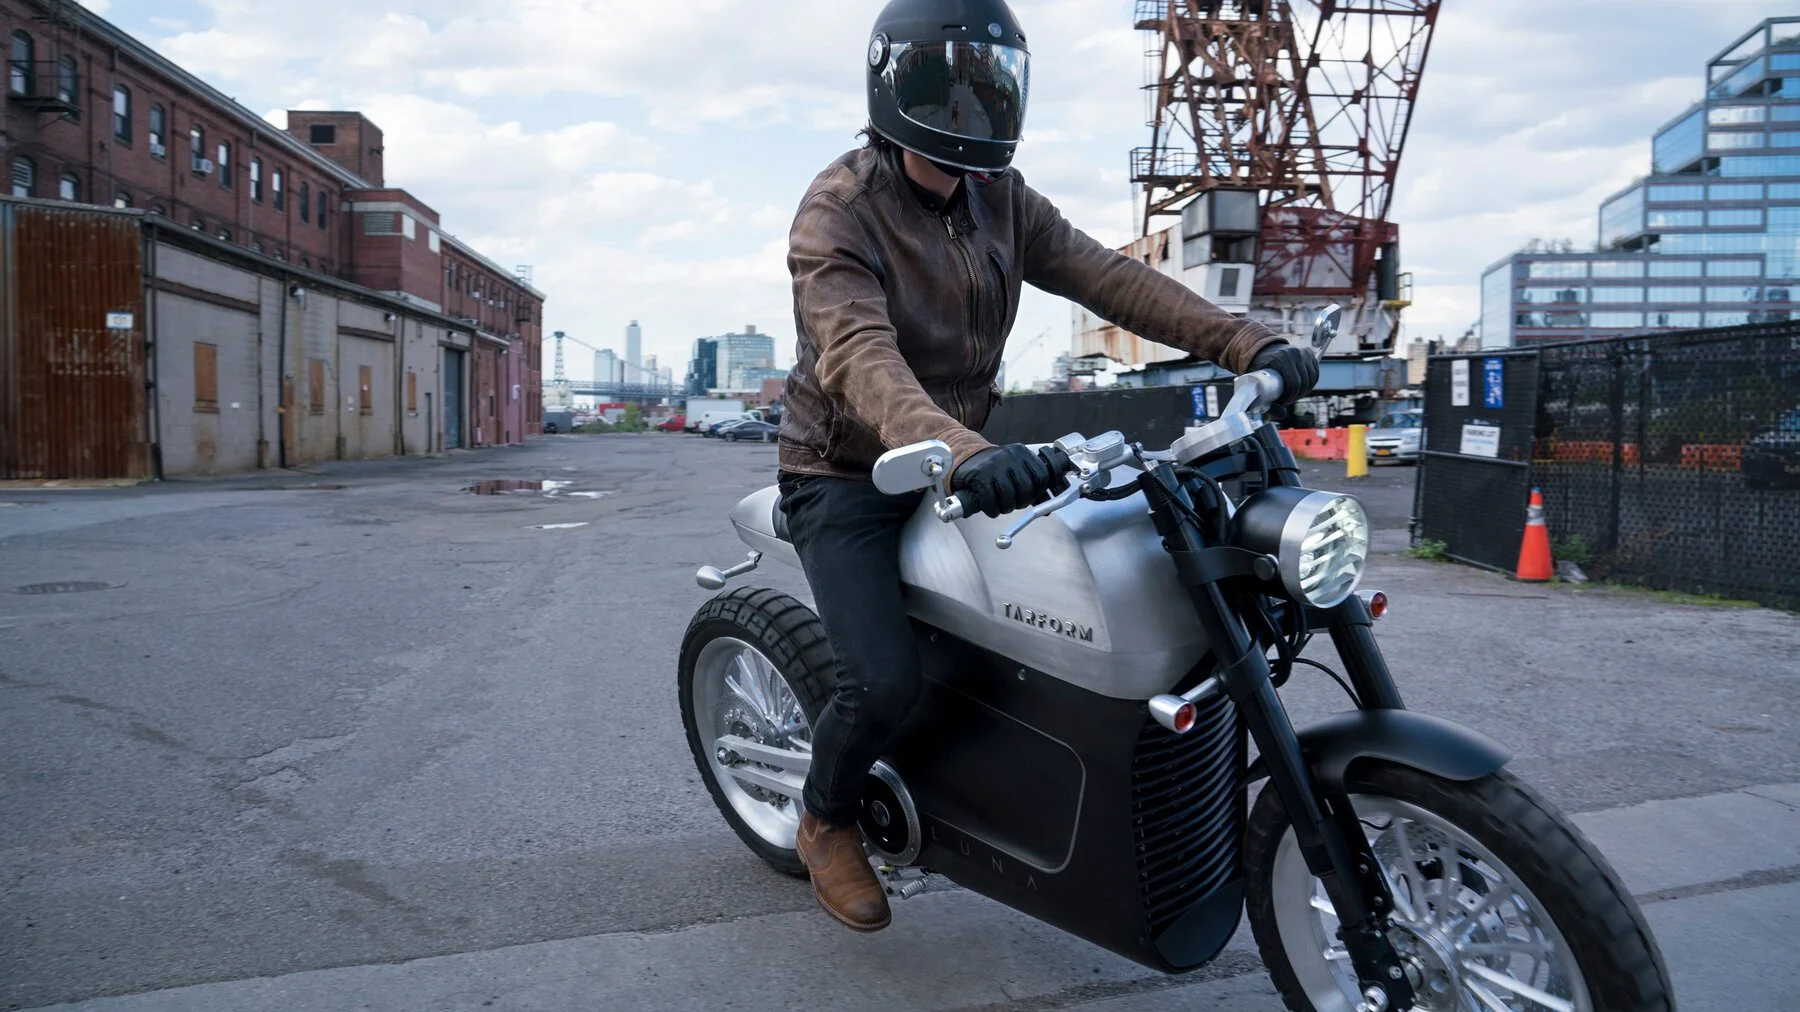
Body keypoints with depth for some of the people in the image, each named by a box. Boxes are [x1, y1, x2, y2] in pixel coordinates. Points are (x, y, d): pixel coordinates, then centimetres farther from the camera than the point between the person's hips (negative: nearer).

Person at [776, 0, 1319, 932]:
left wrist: (1245, 342, -20)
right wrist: (962, 453, -55)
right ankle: (826, 823, 12)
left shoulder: (1000, 200, 4)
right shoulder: (838, 210, -19)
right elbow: (858, 357, -36)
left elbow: (1105, 275, -7)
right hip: (846, 477, -6)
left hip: (960, 459, 7)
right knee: (886, 680, -21)